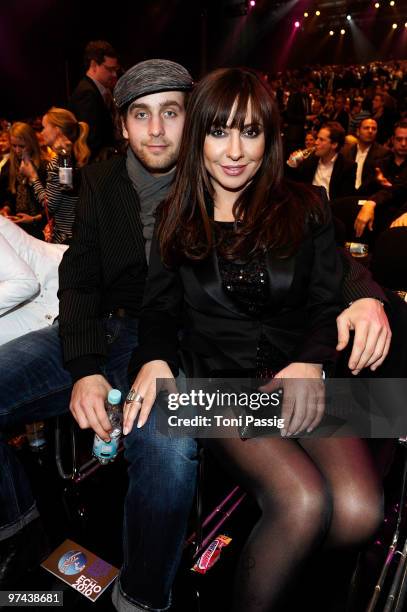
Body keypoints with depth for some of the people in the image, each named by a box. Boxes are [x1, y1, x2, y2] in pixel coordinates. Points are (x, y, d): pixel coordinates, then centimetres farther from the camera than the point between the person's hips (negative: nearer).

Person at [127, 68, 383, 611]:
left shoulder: (304, 210, 11)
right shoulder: (176, 218, 12)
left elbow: (328, 304, 6)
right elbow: (161, 306, 9)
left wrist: (310, 363, -15)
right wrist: (154, 358, -12)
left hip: (302, 375, 2)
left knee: (358, 512, -23)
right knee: (303, 502, -26)